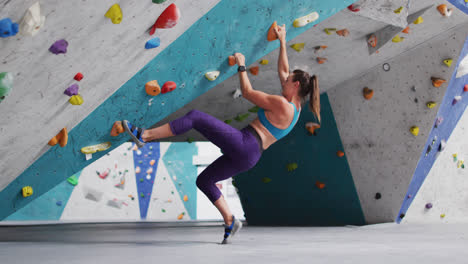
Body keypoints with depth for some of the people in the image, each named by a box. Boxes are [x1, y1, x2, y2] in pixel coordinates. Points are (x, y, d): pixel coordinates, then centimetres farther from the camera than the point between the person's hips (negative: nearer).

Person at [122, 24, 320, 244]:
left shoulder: (282, 105, -10)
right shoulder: (294, 106, 17)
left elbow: (247, 92, -6)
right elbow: (283, 71, 30)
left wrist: (241, 65, 5)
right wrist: (282, 42, 36)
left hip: (243, 144, -10)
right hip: (248, 157, 10)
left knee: (195, 117, -12)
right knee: (203, 181, 18)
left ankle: (144, 135, -18)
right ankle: (230, 222, 15)